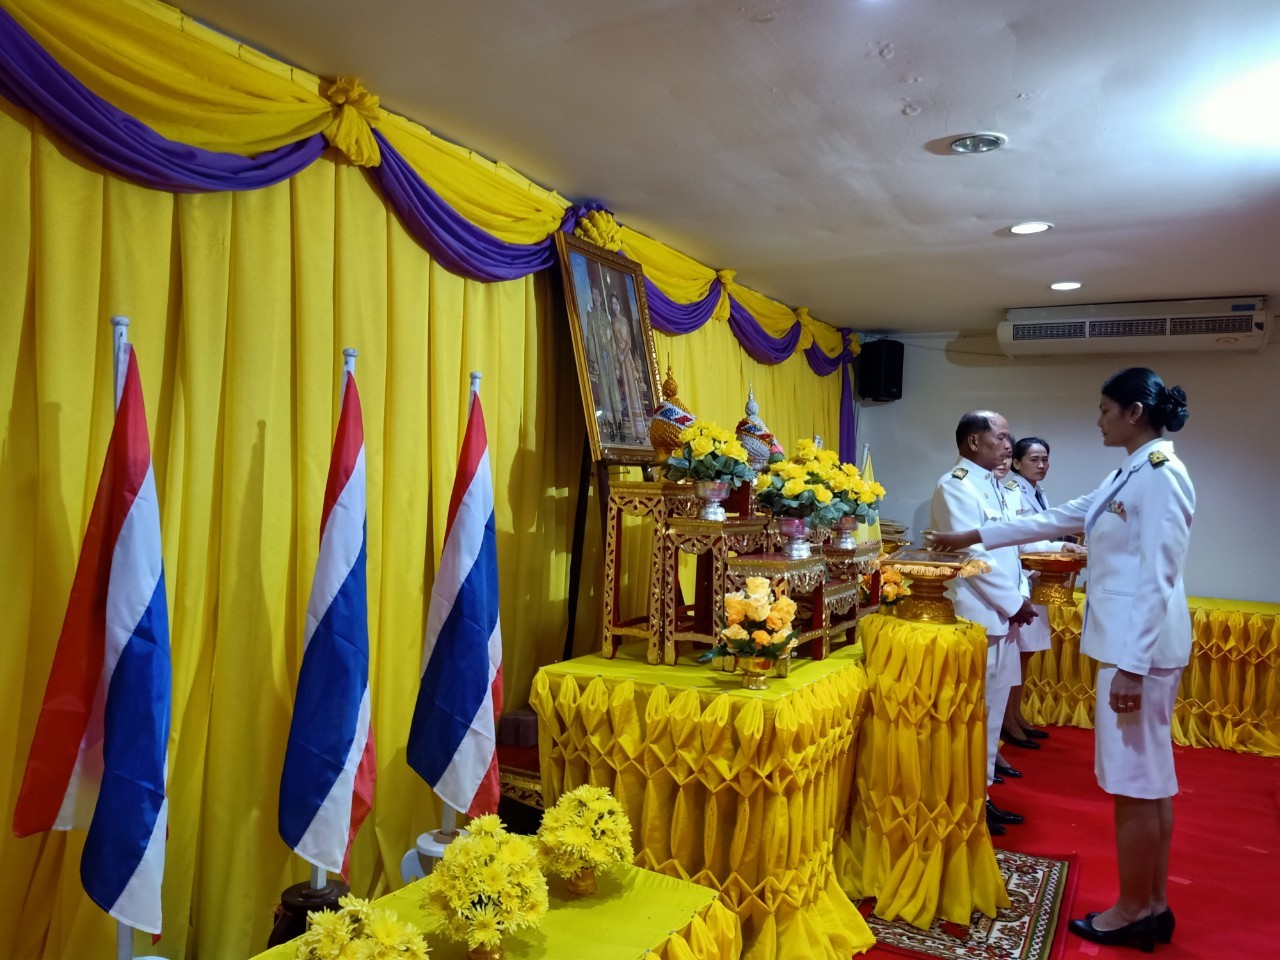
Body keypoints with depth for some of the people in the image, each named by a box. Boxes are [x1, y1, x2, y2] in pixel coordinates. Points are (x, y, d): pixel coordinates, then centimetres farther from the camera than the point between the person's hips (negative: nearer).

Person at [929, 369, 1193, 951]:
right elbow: (1059, 518, 21)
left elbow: (1157, 578, -20)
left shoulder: (1161, 475, -15)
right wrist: (974, 536, 23)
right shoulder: (1131, 474, 14)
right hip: (1134, 641, 10)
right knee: (1149, 778, 15)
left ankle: (1134, 912, 15)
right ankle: (1153, 905, 26)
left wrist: (1132, 665, -20)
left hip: (1141, 645, -10)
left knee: (1134, 783, 1)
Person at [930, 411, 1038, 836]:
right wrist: (1013, 603, -12)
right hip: (976, 617, -9)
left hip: (1000, 616, 9)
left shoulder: (992, 485, 16)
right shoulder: (955, 486, -13)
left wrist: (1019, 597, 6)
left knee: (991, 711, 15)